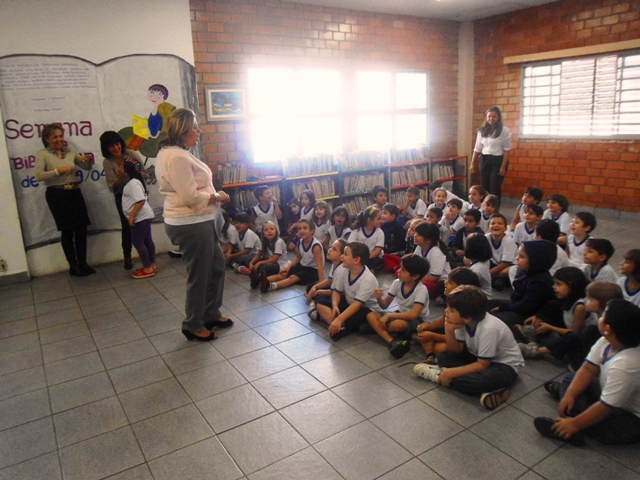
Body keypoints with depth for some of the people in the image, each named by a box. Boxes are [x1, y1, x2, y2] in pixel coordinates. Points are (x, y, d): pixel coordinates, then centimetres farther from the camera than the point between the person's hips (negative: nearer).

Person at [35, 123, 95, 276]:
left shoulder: (70, 151, 9)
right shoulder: (42, 154, -2)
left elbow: (87, 168, 13)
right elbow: (38, 176, -13)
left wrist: (87, 160, -9)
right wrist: (58, 170, -21)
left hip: (75, 193, 4)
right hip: (57, 195, -4)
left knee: (82, 228, 5)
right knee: (67, 230, 1)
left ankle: (83, 263, 18)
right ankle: (73, 265, 12)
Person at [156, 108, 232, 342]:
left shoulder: (177, 153, 13)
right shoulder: (176, 158, -21)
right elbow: (191, 197, -25)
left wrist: (213, 194, 6)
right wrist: (216, 196, -10)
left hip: (200, 221, 11)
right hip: (190, 224, -11)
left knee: (216, 266, 20)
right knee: (199, 276, 3)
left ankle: (211, 314, 36)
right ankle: (193, 326, 21)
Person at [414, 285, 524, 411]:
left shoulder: (489, 329, -32)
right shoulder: (462, 322, -13)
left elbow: (482, 365, -25)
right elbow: (457, 350, -5)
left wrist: (451, 372, -28)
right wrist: (449, 331, -24)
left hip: (505, 366, -7)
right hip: (479, 358, 7)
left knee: (476, 381, -35)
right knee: (444, 357, -7)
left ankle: (440, 376, -12)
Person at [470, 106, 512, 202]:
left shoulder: (504, 130, -7)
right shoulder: (482, 130, 6)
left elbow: (506, 150, -7)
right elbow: (477, 148, 11)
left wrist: (503, 166, -12)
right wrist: (473, 164, 9)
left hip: (498, 160, -4)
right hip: (485, 160, 4)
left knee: (495, 188, -5)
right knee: (485, 187, 5)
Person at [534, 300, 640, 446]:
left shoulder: (624, 365, -37)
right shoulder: (606, 342, -13)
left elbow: (606, 407, -31)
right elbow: (588, 369, -3)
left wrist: (575, 424, -22)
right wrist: (569, 395, -14)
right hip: (613, 397, 9)